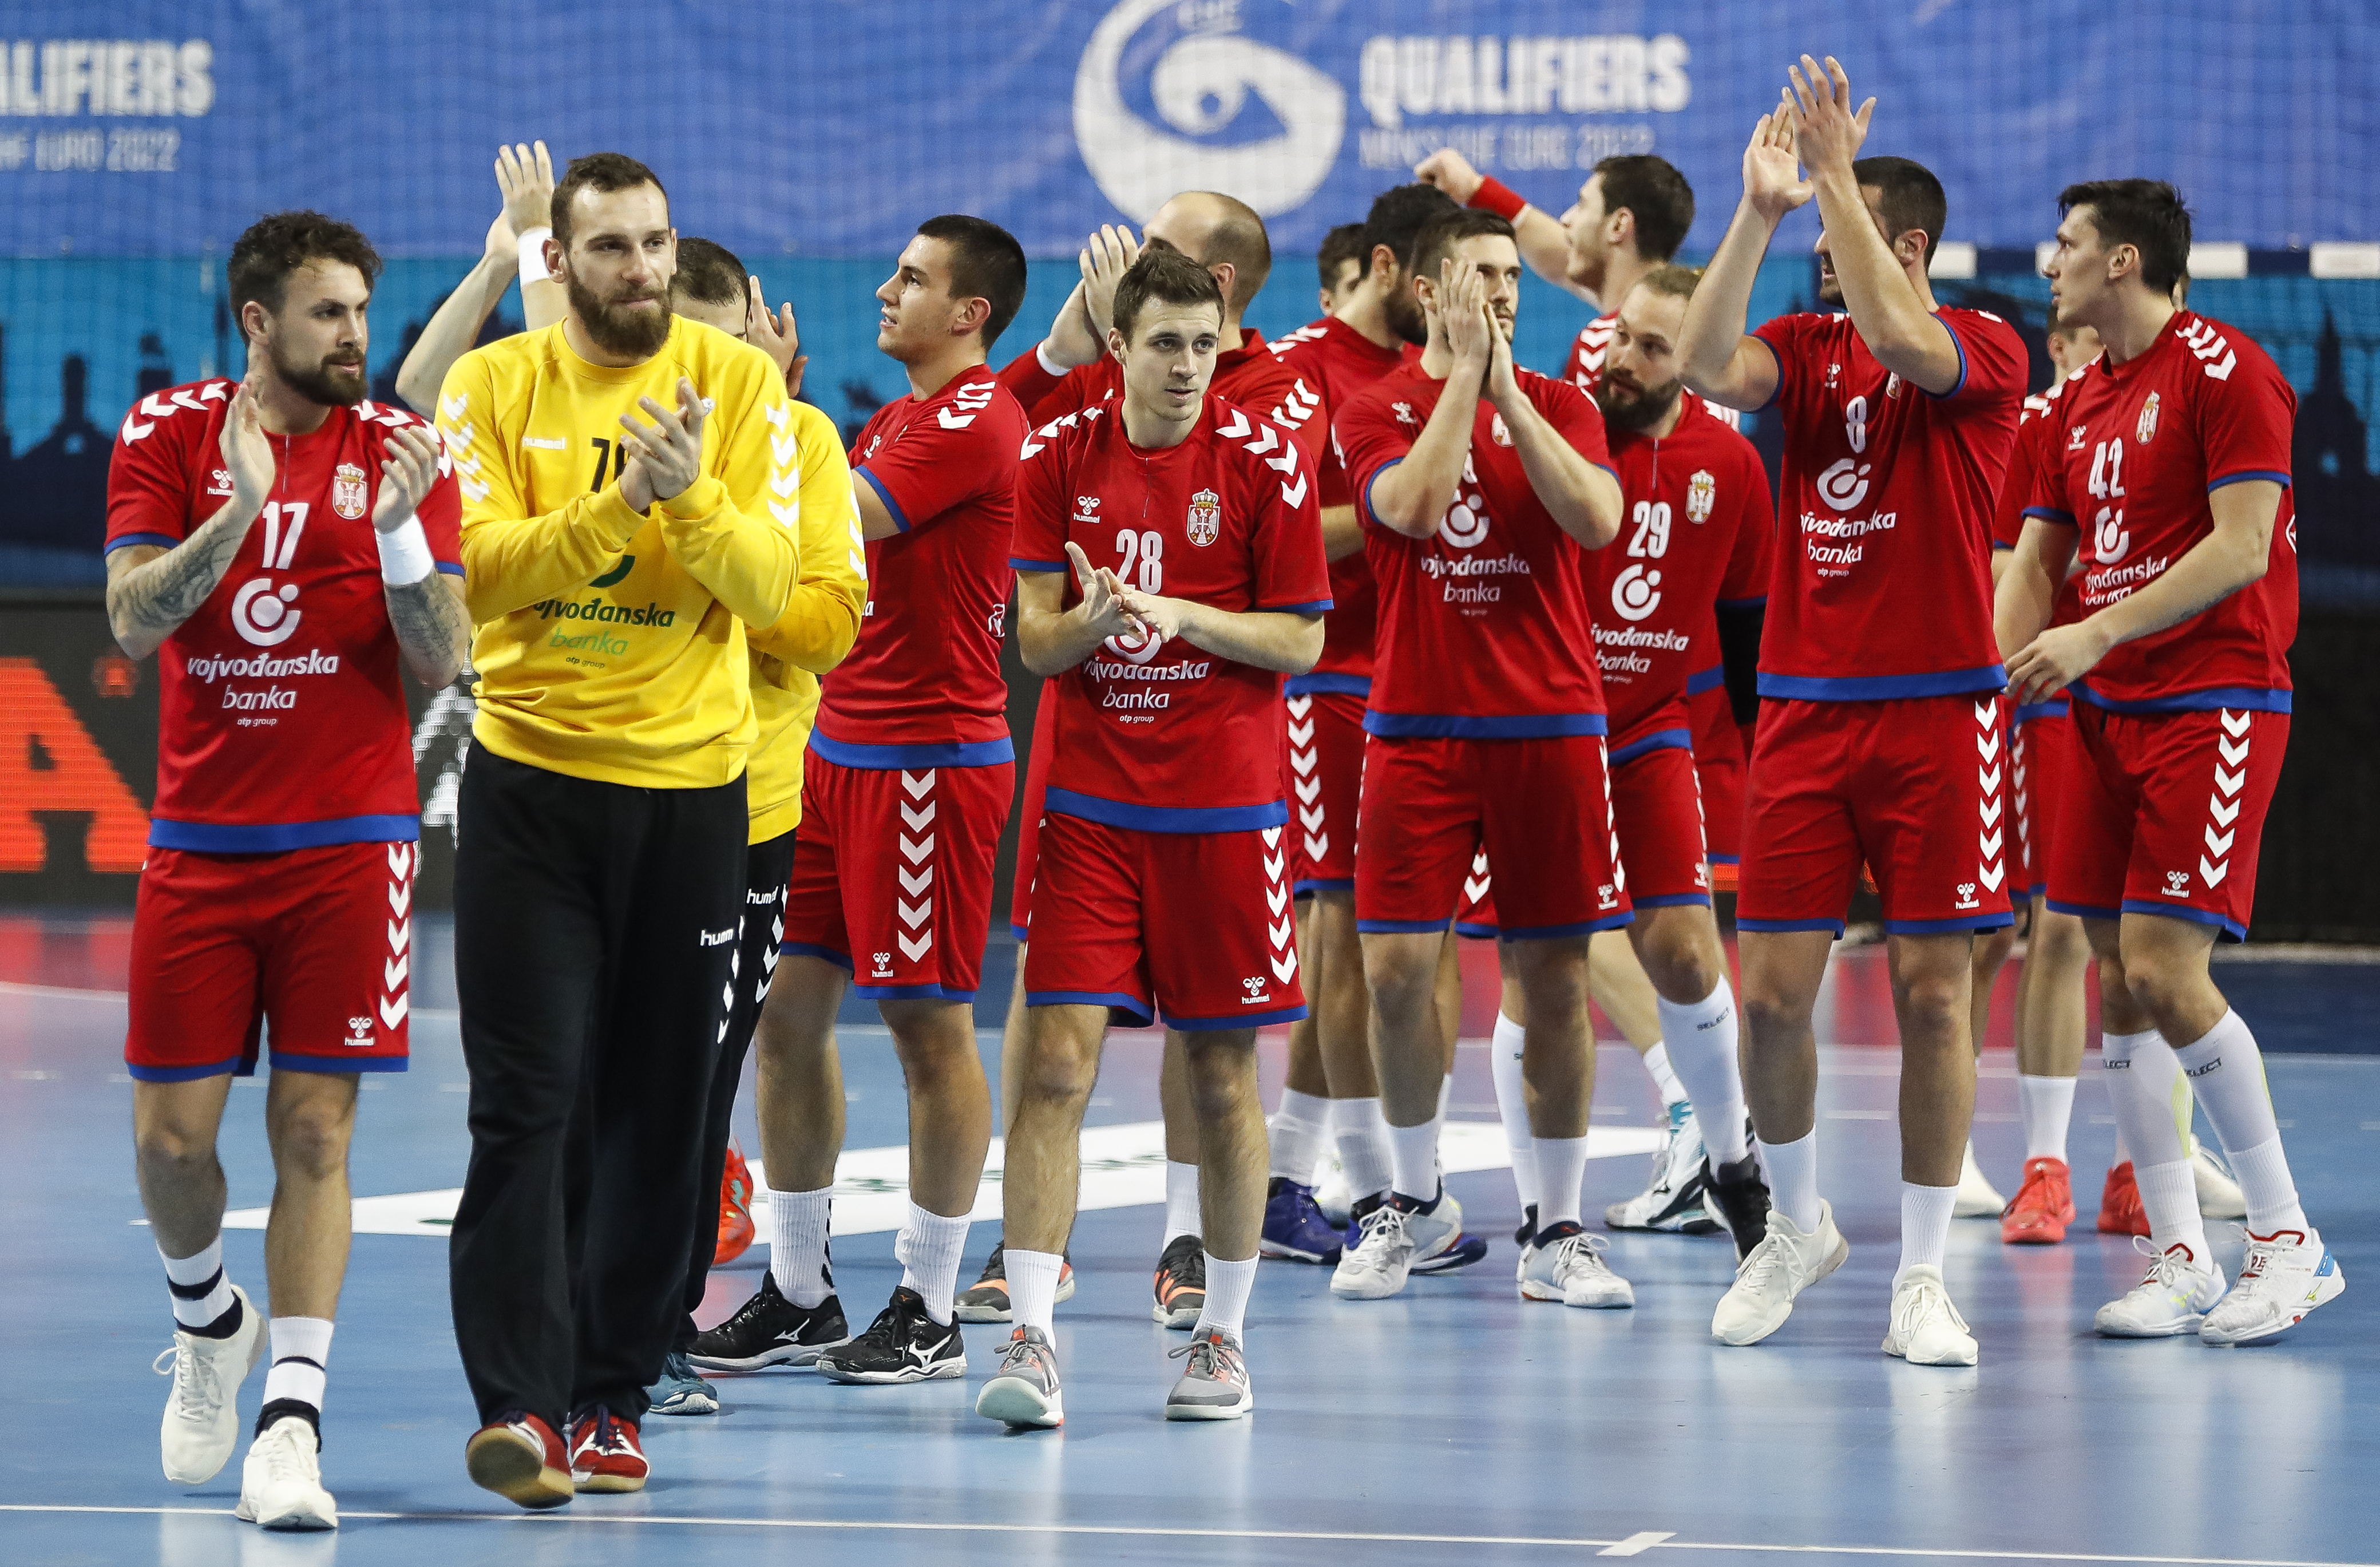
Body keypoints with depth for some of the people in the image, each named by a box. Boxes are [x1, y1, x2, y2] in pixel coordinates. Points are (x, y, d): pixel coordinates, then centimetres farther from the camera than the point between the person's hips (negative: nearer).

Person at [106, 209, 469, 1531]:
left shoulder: (399, 452, 1)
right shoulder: (168, 434, 2)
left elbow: (439, 664, -4)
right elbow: (133, 620, -9)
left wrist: (398, 528, -19)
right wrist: (241, 509, -22)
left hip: (348, 844, -1)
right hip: (198, 843, 1)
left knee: (315, 1131, -6)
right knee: (171, 1135, 2)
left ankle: (292, 1420, -6)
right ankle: (210, 1324, 31)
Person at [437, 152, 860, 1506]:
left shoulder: (740, 382, 0)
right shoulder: (495, 386, 1)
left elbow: (773, 588, -9)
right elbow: (483, 568, -13)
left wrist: (691, 493, -26)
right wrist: (615, 501, -26)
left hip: (693, 783, 1)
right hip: (532, 777, -1)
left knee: (660, 1110, 5)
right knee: (528, 1101, -8)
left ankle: (615, 1393, 14)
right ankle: (518, 1403, -11)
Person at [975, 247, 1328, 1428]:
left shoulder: (1265, 461, -4)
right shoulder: (1060, 458, 2)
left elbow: (1301, 640, -2)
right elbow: (1034, 641, 2)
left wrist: (1182, 616, -17)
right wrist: (1091, 620, -20)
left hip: (1225, 807, -1)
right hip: (1090, 804, 1)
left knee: (1223, 1078, 5)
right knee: (1056, 1062, -9)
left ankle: (1222, 1334, 18)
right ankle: (1031, 1341, -10)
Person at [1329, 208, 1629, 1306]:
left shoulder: (1558, 406, 7)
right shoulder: (1375, 413, 3)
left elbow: (1596, 518, -11)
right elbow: (1414, 506, -17)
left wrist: (1509, 391, -12)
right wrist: (1468, 372, -13)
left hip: (1549, 727, 1)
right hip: (1416, 725, -1)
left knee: (1555, 978, 1)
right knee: (1395, 968, -6)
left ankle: (1558, 1234, 8)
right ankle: (1413, 1202, 15)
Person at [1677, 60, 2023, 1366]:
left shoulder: (1984, 351, -3)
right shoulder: (1805, 348, 10)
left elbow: (1901, 342, -25)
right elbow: (1704, 367, -10)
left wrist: (1837, 175, -22)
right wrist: (1759, 209, -15)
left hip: (1935, 712, -4)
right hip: (1803, 709, 4)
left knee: (1932, 990, -2)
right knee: (1772, 991, 0)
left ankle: (1921, 1276, 6)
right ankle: (1795, 1225, 22)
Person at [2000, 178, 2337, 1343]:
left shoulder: (2224, 372, -9)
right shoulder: (2082, 399, 15)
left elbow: (2242, 548, -17)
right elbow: (2037, 559, 19)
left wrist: (2098, 634, -21)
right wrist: (1998, 672, 2)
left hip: (2214, 705, -8)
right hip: (2107, 713, 8)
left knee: (2163, 972, -15)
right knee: (2116, 983, 2)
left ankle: (2289, 1241, -4)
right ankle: (2179, 1259, 7)